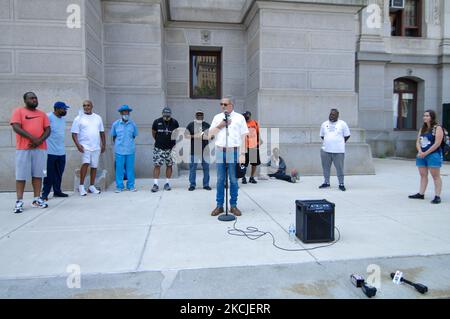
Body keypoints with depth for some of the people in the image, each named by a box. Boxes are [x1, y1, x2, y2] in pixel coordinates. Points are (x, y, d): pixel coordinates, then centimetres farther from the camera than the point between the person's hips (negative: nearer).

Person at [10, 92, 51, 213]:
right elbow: (16, 127, -8)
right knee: (21, 175, -2)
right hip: (23, 149, -3)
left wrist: (39, 140, -10)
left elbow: (48, 130, 7)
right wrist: (32, 138, -18)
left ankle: (37, 199, 10)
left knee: (38, 174, 4)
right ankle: (19, 202, 2)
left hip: (40, 148, 4)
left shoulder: (42, 114, 15)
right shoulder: (18, 111, 4)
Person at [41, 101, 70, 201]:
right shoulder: (48, 117, -11)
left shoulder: (63, 118, 13)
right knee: (49, 174, -1)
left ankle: (57, 191, 22)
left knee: (59, 174, 12)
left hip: (61, 151, 7)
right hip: (50, 151, -7)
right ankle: (45, 193, 7)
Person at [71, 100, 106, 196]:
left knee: (94, 166, 6)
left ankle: (92, 186, 17)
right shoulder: (79, 118, 2)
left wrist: (104, 144, 12)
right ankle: (81, 186, -9)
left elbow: (102, 132, 16)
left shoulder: (98, 118, 13)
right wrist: (77, 144, -16)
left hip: (96, 146, 4)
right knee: (85, 163, -19)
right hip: (85, 146, -4)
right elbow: (74, 133, -3)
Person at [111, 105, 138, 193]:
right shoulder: (115, 124, 1)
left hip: (130, 150, 1)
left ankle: (131, 186, 17)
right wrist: (117, 144, 8)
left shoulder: (133, 124, 1)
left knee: (130, 168, 6)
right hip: (119, 150, 0)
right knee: (119, 168, 3)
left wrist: (129, 142, 9)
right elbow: (113, 136, 12)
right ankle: (119, 186, 14)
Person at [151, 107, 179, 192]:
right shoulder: (157, 121, -2)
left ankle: (167, 183, 18)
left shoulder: (174, 122, -1)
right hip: (159, 148, -1)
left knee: (169, 165, 7)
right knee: (157, 165, -5)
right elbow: (153, 132, 13)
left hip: (170, 148, 1)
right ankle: (156, 184, -1)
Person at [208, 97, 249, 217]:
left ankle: (233, 205, 11)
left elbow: (243, 136, 2)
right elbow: (210, 135, 10)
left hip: (234, 151, -2)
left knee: (233, 180, 2)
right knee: (220, 180, 4)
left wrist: (242, 154, -6)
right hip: (220, 151, 2)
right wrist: (220, 125, -5)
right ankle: (219, 205, 11)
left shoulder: (239, 117, 7)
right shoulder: (217, 117, 14)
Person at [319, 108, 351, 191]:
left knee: (340, 168, 0)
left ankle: (341, 184, 12)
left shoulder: (342, 124, 2)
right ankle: (326, 182, 24)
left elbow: (347, 135, 6)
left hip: (338, 151, -3)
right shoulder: (324, 124, 10)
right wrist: (328, 142, 10)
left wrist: (341, 143, 5)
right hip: (325, 150, 3)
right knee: (326, 167, 10)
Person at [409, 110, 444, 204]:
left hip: (433, 155, -7)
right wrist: (420, 151, -9)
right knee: (423, 175, 11)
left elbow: (437, 143, -14)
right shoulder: (422, 129, 14)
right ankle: (421, 194, 18)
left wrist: (425, 153, -15)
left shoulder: (437, 128, -7)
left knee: (435, 176, -3)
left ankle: (437, 196, 0)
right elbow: (418, 142, 9)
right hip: (422, 155, 7)